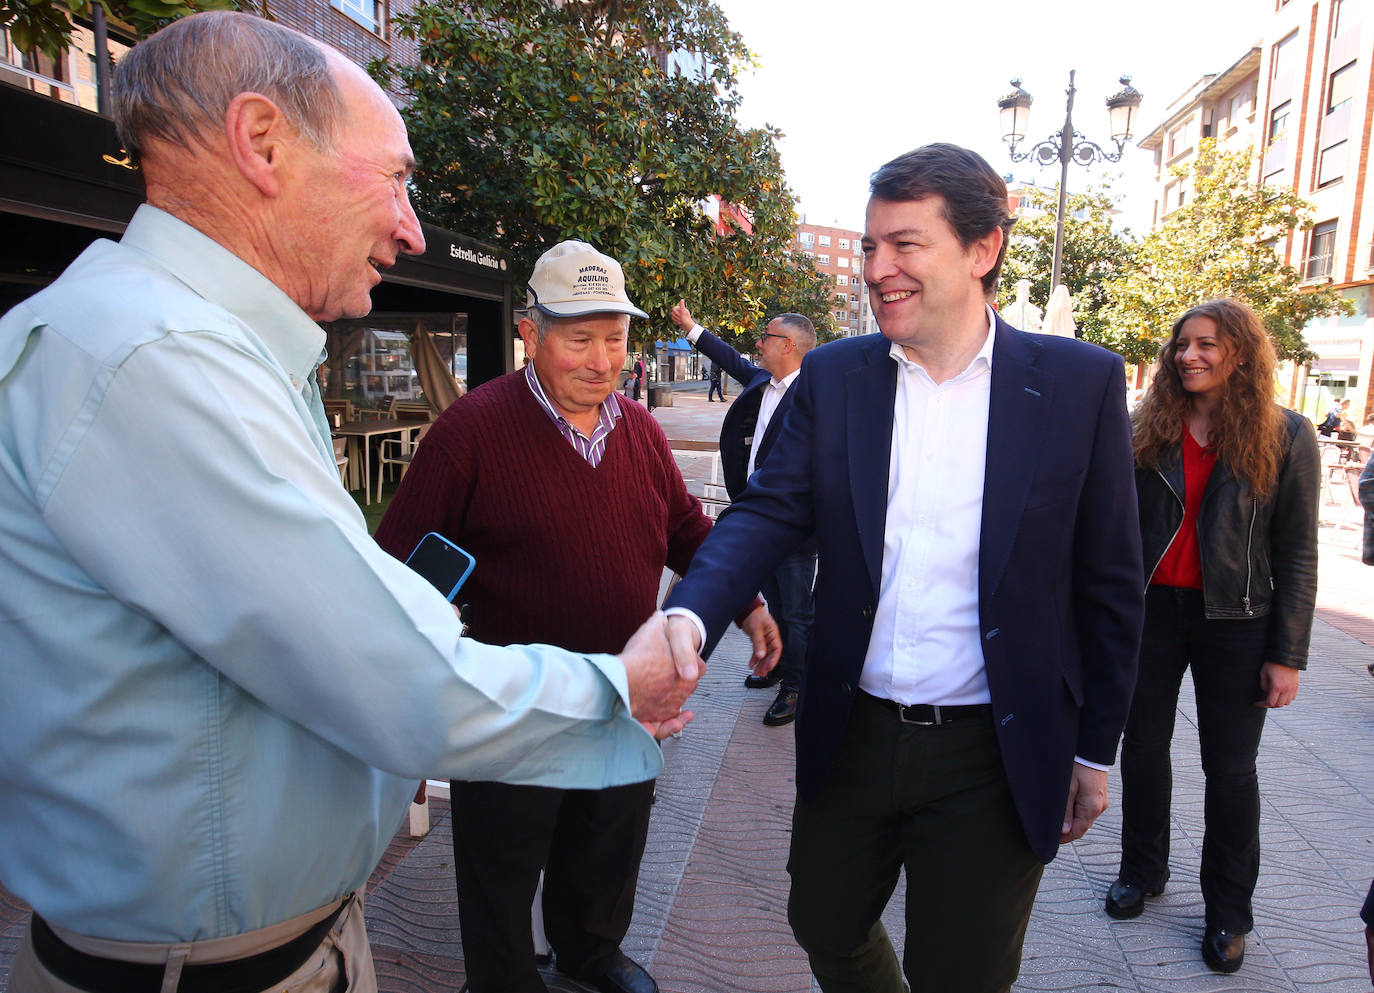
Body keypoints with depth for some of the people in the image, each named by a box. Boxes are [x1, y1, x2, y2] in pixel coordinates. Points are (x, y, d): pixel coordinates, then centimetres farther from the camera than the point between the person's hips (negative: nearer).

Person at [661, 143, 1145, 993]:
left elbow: (1109, 583, -2)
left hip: (993, 761, -2)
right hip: (852, 737, 3)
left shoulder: (1082, 382, -7)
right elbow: (769, 512, -10)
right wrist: (687, 619, -30)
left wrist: (1095, 749, 2)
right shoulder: (832, 377, -1)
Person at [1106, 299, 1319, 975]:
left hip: (1234, 622, -2)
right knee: (1143, 747, 12)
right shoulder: (1150, 429, 2)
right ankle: (1142, 871, 33)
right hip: (1152, 609, 2)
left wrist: (1287, 656, -7)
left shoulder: (1286, 437, -5)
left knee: (1230, 768, 8)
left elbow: (1297, 553, -4)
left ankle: (1228, 912, 26)